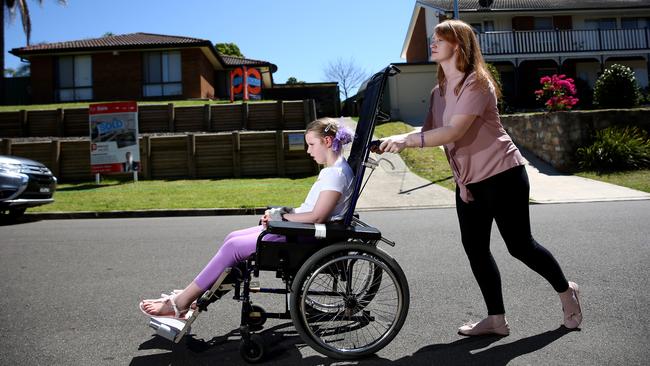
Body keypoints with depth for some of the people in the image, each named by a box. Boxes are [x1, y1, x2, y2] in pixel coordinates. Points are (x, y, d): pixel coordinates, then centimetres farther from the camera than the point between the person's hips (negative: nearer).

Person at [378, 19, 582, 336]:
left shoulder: (476, 83, -16)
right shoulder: (439, 91, 10)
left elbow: (454, 132, -28)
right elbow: (429, 132, 2)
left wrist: (406, 140, -34)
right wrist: (394, 142, -12)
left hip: (502, 175, -8)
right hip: (467, 180, 8)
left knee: (519, 245, 2)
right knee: (474, 248, 5)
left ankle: (565, 290, 30)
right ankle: (496, 319, 17)